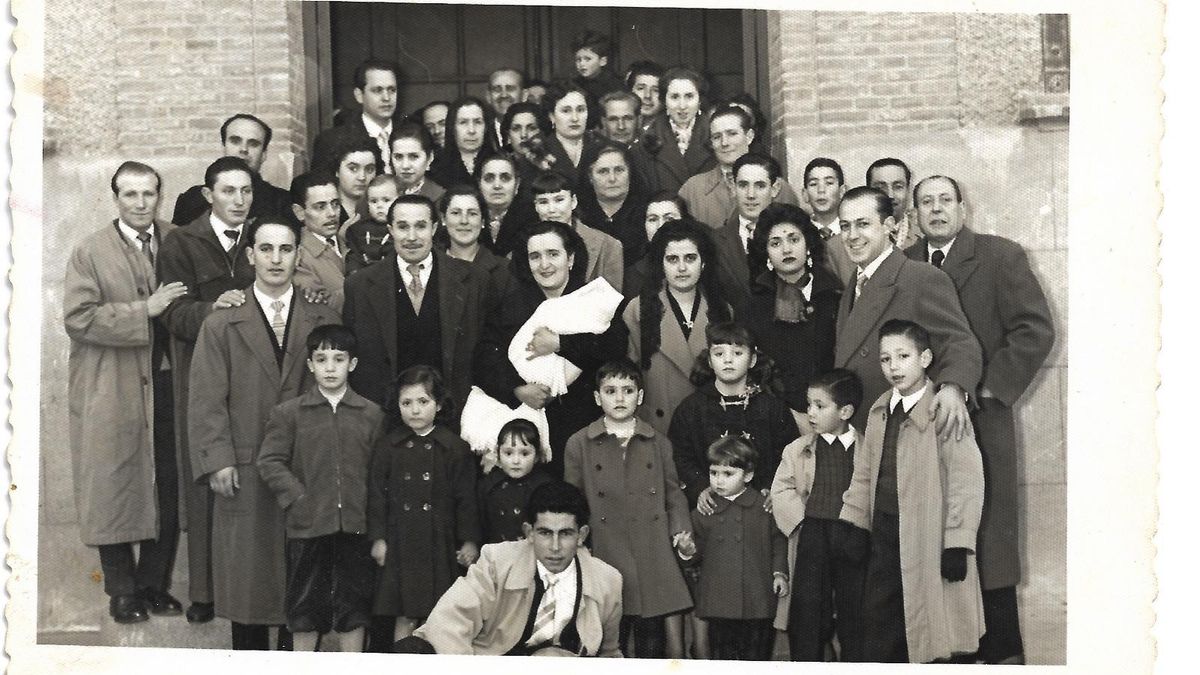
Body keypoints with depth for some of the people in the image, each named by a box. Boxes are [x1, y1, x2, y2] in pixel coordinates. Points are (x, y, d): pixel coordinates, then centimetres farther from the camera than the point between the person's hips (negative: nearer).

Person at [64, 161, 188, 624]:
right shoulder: (90, 252, -1)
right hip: (111, 393, -3)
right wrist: (145, 311, -16)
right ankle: (122, 591, 13)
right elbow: (78, 317, -11)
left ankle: (155, 584, 20)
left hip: (167, 386, 3)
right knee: (115, 490, 1)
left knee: (168, 491, 6)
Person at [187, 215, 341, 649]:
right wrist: (217, 461, -9)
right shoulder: (221, 326, 7)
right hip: (245, 473, -1)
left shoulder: (324, 321, 10)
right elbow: (206, 401, 1)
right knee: (248, 578, 3)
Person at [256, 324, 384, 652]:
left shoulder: (371, 414, 4)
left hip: (355, 526, 1)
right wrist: (299, 499, -11)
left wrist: (373, 510, -6)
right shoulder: (288, 413, 1)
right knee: (305, 610, 8)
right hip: (308, 526, -1)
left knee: (353, 611, 9)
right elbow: (269, 462, -3)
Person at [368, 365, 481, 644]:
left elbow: (466, 498, 2)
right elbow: (377, 495, 5)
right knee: (404, 616, 2)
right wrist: (378, 538, -1)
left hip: (441, 543, 0)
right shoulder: (386, 447, 3)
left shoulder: (456, 448, 1)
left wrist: (469, 541, -1)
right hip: (400, 544, 0)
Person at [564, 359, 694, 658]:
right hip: (605, 554, -2)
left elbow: (673, 492, 15)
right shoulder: (579, 444, 7)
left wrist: (681, 528, 0)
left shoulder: (658, 444, 14)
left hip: (653, 557, 2)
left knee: (653, 645, 4)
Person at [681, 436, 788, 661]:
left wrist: (780, 573, -1)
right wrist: (689, 551, -10)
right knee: (721, 657, 7)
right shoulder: (704, 512, 6)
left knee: (756, 657, 4)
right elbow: (699, 551, 11)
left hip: (757, 602, -1)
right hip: (718, 602, 1)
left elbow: (779, 541, 8)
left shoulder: (765, 507, 1)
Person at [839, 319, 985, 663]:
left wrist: (958, 543, -17)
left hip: (928, 538, -6)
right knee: (878, 624, 11)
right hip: (885, 532, 7)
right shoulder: (879, 411, 9)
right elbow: (864, 471, 17)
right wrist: (856, 523, 13)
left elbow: (966, 479, -17)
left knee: (929, 629, 3)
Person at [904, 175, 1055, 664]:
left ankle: (1001, 651, 8)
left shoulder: (1001, 256, 1)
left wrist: (989, 388, -9)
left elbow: (1036, 329, -4)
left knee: (989, 542, 0)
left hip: (980, 419, -3)